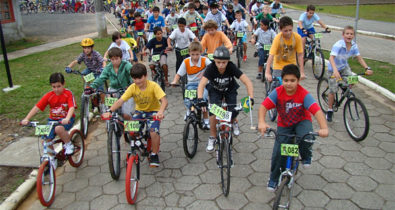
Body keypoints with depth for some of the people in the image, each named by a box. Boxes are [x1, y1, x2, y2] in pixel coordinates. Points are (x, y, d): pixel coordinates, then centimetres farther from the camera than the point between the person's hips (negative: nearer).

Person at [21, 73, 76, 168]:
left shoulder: (68, 93, -13)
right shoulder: (49, 95, -6)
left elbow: (72, 107, -25)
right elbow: (37, 107, -11)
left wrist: (67, 119, -43)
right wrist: (26, 119, -23)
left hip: (65, 119, -4)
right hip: (53, 119, 4)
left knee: (59, 129, -36)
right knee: (46, 140, -10)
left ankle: (69, 144, -7)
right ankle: (52, 158, 16)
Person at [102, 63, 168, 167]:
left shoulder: (153, 86, -23)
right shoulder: (132, 87, -15)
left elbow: (164, 100, -33)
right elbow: (120, 101, -22)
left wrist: (161, 111, -53)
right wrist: (109, 111, -37)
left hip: (153, 111, -3)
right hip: (140, 111, 3)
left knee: (153, 131, -26)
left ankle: (154, 155, 0)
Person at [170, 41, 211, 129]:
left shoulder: (205, 60, -9)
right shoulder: (186, 62, -4)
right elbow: (179, 74, -2)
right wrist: (174, 81, -21)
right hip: (191, 84, 1)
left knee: (203, 99, -26)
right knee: (187, 101, -22)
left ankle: (206, 120, -2)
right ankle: (189, 110, 18)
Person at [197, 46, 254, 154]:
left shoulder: (232, 67, -31)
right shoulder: (211, 68, -31)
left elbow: (247, 82, -34)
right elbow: (201, 84, -40)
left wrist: (251, 98, -47)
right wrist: (200, 99, -57)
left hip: (230, 90, 0)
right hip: (215, 90, 0)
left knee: (232, 113, -12)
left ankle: (234, 123, 28)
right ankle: (212, 138, -3)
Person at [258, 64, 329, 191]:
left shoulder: (304, 94, -24)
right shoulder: (277, 92, -20)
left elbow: (317, 111, -34)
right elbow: (263, 107, -28)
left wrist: (324, 128, -50)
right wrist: (261, 122, -47)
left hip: (302, 121, -1)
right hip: (284, 125, 2)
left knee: (306, 138, -34)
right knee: (277, 152, -10)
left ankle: (306, 156, 3)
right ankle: (274, 178, 16)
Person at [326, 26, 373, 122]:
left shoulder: (354, 45, -11)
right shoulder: (338, 45, -28)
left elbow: (359, 58, -7)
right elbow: (331, 58, -40)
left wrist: (367, 68, -23)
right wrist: (335, 71, -56)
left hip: (344, 67, 5)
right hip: (333, 69, -5)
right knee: (333, 90, -3)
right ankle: (330, 110, 13)